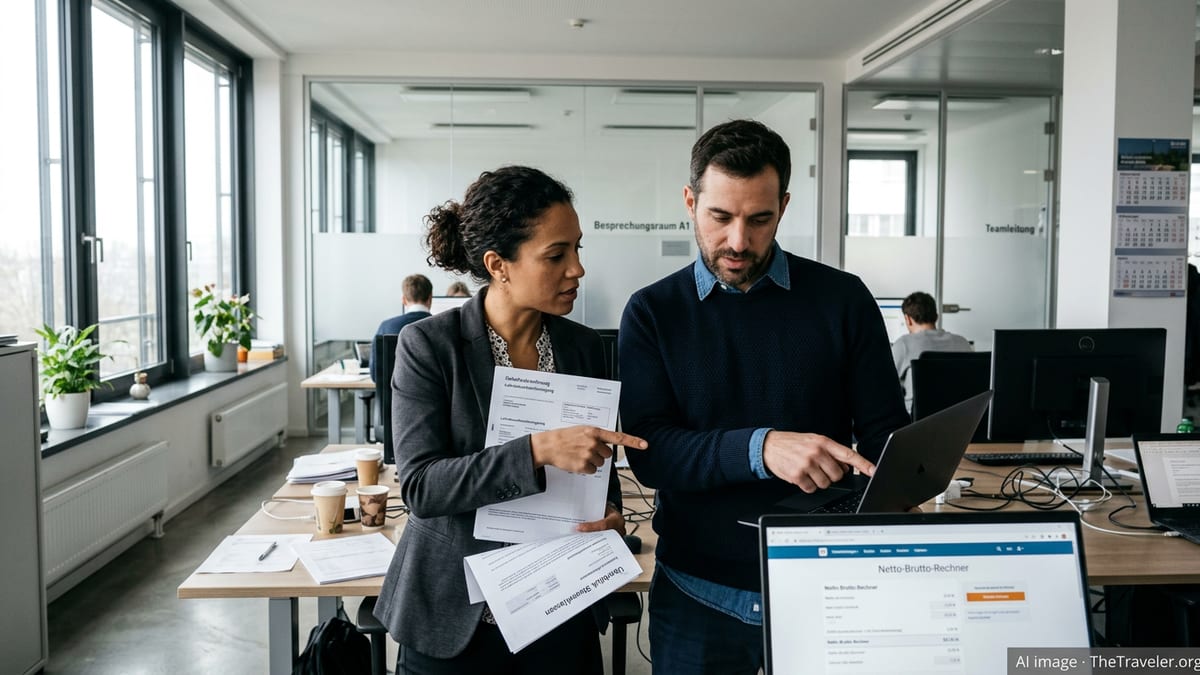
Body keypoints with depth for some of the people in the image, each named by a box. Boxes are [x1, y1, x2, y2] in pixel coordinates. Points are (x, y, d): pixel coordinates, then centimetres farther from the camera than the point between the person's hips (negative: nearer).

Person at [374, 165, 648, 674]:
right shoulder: (429, 345, -13)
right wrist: (537, 450, -32)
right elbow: (419, 485, -20)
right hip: (454, 617, -3)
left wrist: (610, 512, -10)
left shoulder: (583, 347, -1)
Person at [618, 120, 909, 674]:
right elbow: (648, 452, -12)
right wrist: (760, 448, -29)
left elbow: (884, 435, 0)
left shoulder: (843, 300, -2)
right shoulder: (652, 312, -3)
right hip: (699, 594, 0)